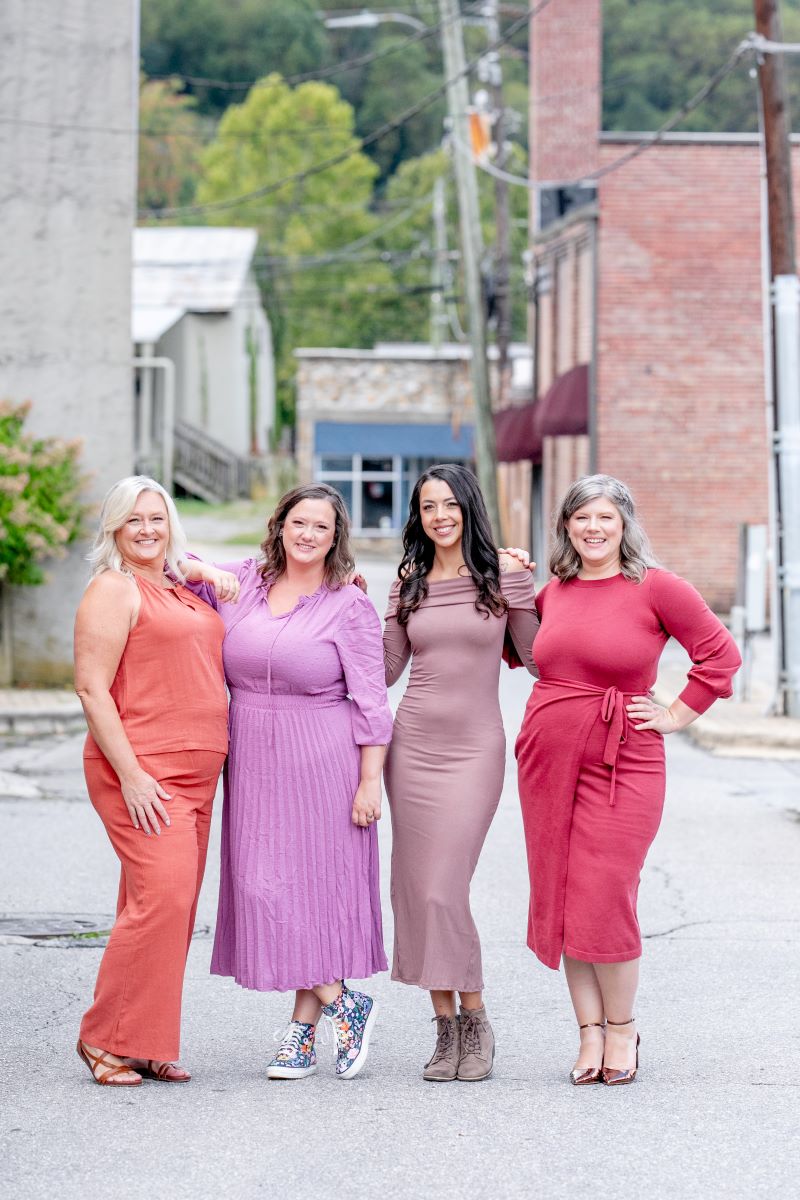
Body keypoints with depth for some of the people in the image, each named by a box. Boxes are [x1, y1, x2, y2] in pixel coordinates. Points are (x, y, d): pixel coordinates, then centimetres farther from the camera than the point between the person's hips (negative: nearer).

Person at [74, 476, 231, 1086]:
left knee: (173, 908, 6)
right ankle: (106, 1040, -6)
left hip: (194, 773, 8)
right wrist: (131, 774, -19)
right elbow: (92, 688, -12)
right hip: (142, 771, -8)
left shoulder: (184, 592, 19)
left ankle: (146, 1046, 11)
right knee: (162, 898, -16)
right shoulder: (113, 590, -5)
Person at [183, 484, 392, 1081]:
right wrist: (198, 571, -1)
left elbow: (370, 701, -5)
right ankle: (344, 1003, 10)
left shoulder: (350, 606, -3)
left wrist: (370, 781, -10)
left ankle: (306, 1026, 7)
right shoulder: (242, 582, 9)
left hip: (323, 764, -4)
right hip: (256, 768, 5)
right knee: (266, 889, 1)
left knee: (316, 885, -3)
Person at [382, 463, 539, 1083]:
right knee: (415, 887, 3)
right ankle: (445, 1025, 14)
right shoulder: (410, 582, 9)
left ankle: (475, 1021, 6)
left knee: (443, 890, -11)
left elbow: (538, 657, 6)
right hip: (413, 744, 4)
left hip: (474, 749, -4)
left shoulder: (505, 573, -1)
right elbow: (386, 669, 11)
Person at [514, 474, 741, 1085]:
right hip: (548, 761, 5)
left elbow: (721, 653, -3)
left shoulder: (655, 587, -6)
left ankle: (622, 1027, 12)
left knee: (603, 904, -8)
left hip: (621, 766, -5)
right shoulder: (553, 593, 10)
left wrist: (676, 716, -4)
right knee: (559, 903, 5)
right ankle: (591, 1033, 14)